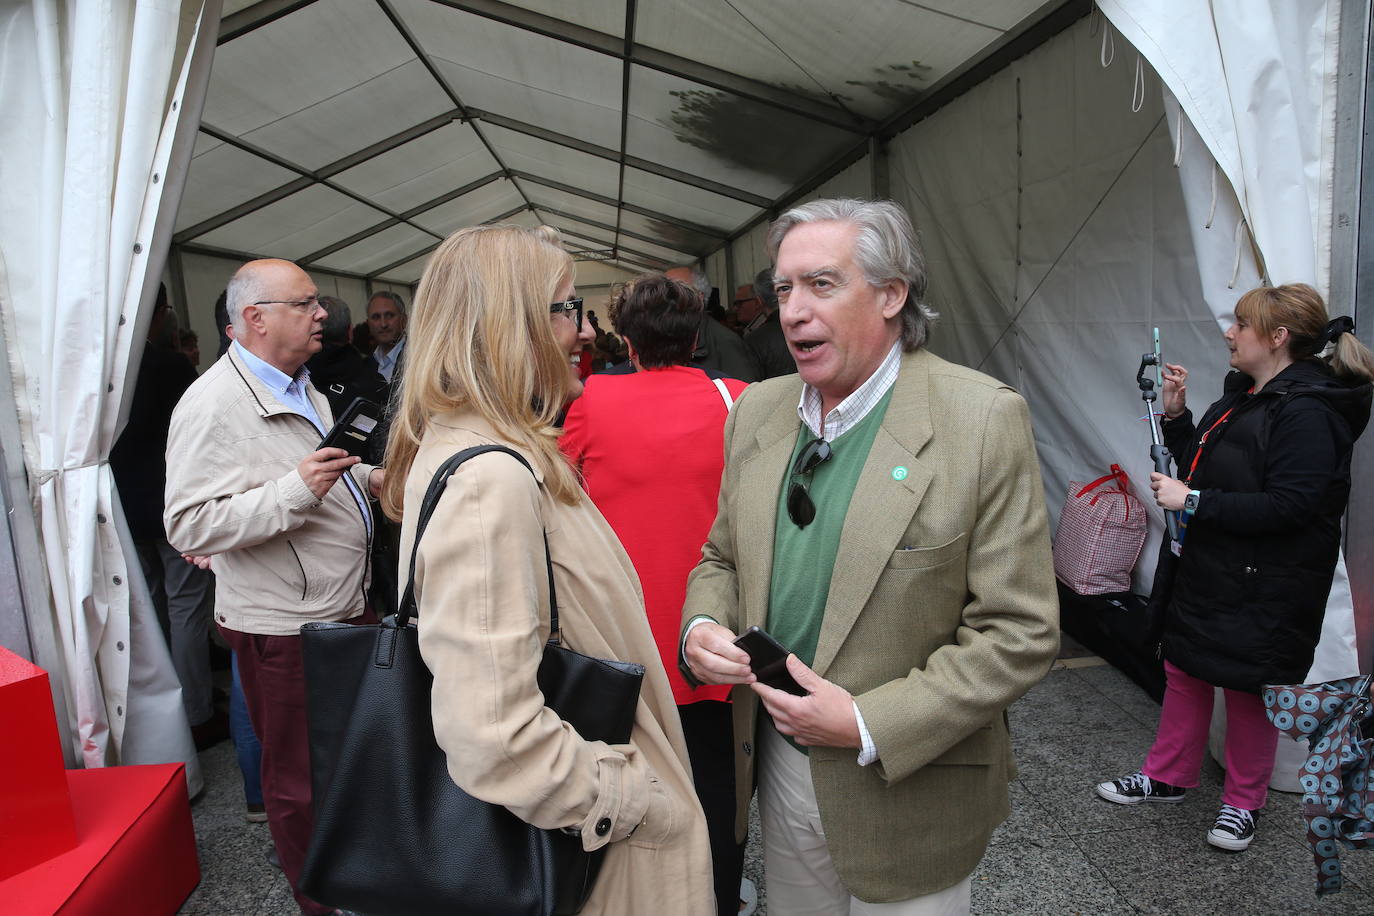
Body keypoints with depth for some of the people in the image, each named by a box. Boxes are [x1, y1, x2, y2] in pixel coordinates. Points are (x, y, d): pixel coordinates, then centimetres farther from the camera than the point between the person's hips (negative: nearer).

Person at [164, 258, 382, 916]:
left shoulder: (301, 387, 12)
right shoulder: (215, 405, -19)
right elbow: (189, 525, -24)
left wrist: (364, 479, 9)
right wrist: (296, 490, -33)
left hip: (342, 609, 9)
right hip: (282, 626, -9)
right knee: (300, 780, 9)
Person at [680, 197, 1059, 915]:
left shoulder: (983, 419, -17)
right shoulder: (757, 410, 1)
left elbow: (1021, 631, -16)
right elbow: (722, 558, 11)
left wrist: (871, 725, -21)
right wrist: (701, 627, -10)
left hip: (907, 791, -4)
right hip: (777, 767, 5)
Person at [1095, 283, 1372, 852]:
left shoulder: (1308, 413, -20)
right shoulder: (1244, 395, 9)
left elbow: (1289, 506, -26)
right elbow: (1202, 467, 15)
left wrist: (1192, 501, -24)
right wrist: (1176, 413, 3)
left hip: (1259, 588, -9)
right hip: (1205, 569, 9)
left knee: (1249, 691, 9)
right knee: (1184, 672, 17)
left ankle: (1243, 803, 30)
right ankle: (1167, 777, 34)